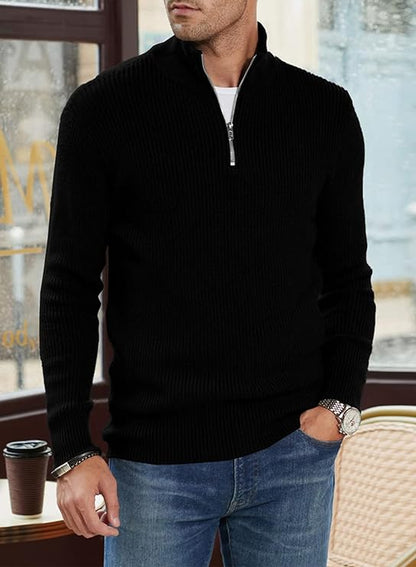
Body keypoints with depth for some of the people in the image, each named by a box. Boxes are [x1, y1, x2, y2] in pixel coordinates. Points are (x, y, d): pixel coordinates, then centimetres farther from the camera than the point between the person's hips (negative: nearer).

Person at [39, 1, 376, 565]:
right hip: (154, 462, -2)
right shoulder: (102, 109, -2)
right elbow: (69, 291, -1)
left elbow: (347, 279, 12)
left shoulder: (326, 111, 5)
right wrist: (73, 450, -6)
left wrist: (341, 403, -3)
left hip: (293, 454, 2)